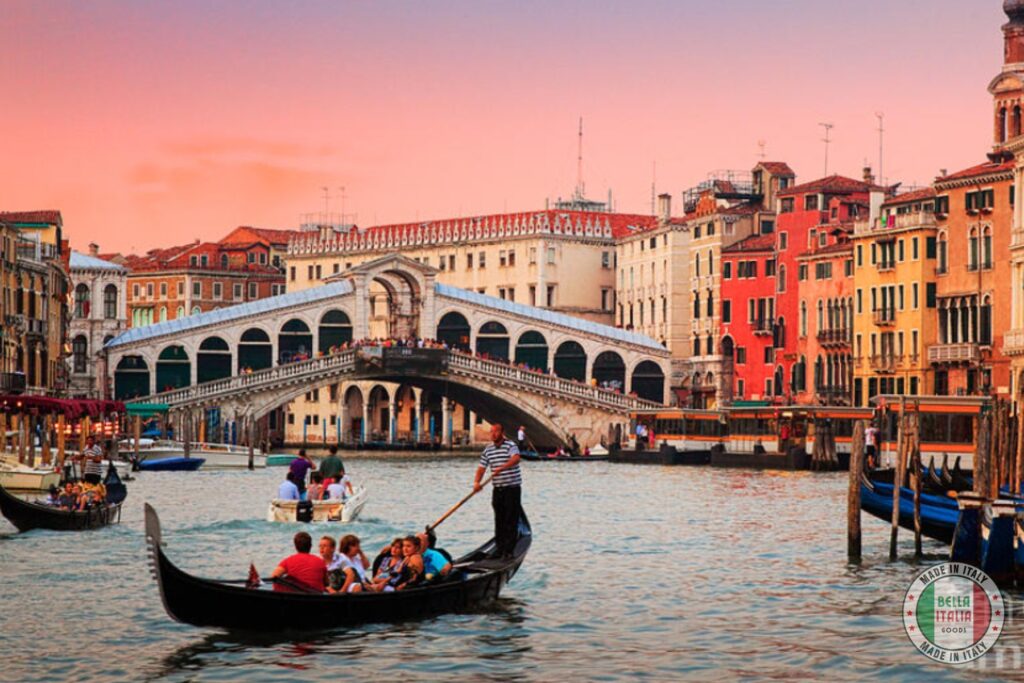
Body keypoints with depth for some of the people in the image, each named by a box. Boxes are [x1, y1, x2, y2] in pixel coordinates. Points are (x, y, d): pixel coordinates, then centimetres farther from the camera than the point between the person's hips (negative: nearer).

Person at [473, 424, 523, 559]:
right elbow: (481, 467, 8)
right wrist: (477, 482, -9)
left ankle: (508, 551, -6)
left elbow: (515, 458, -28)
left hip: (512, 488, -6)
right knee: (499, 521, 8)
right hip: (497, 488, 6)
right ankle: (500, 549, 14)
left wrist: (501, 468, -40)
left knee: (511, 521, -7)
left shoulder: (510, 446, -9)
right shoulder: (488, 449, 9)